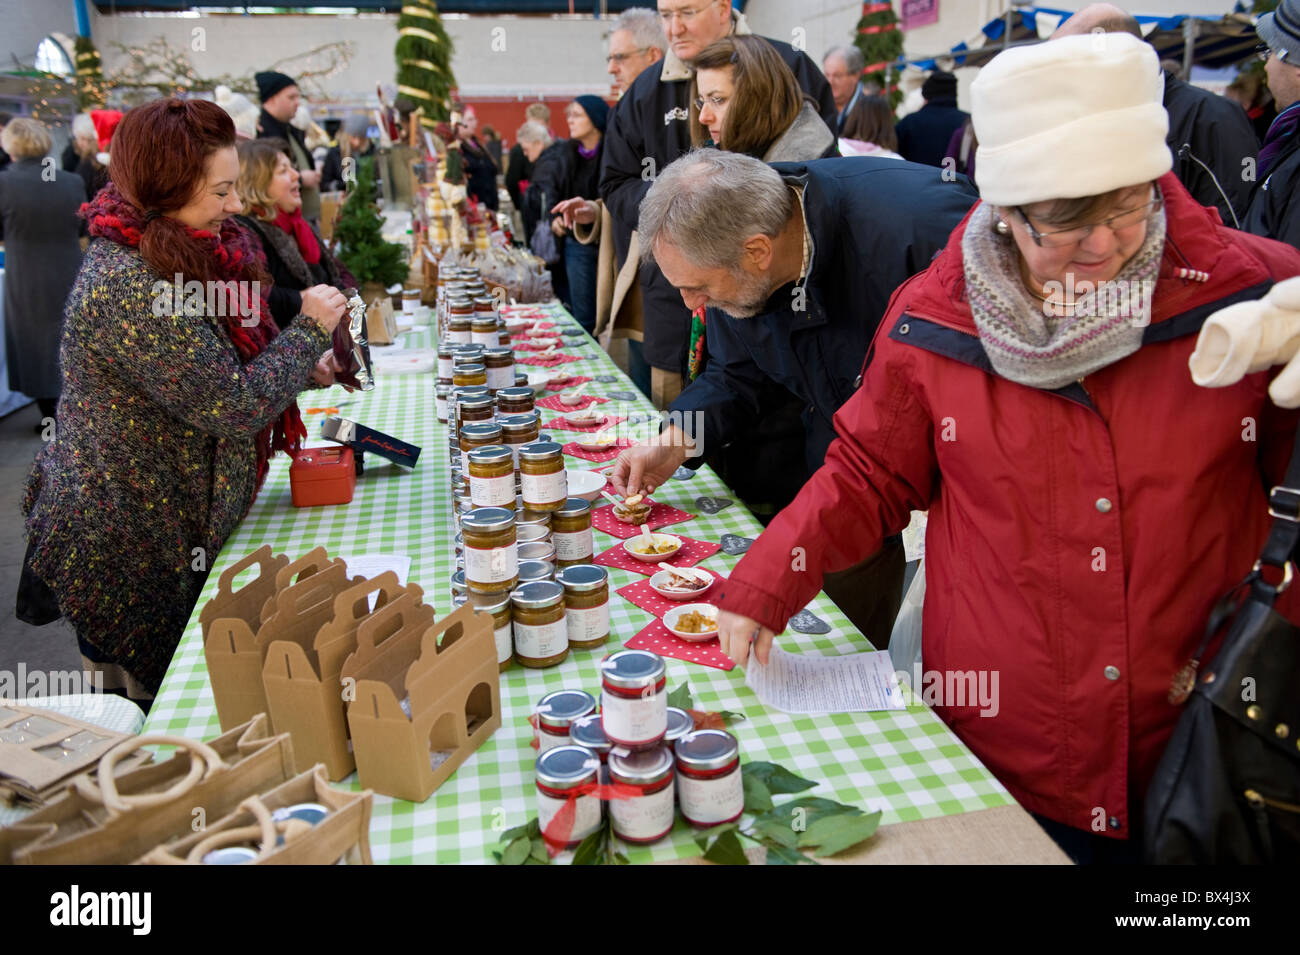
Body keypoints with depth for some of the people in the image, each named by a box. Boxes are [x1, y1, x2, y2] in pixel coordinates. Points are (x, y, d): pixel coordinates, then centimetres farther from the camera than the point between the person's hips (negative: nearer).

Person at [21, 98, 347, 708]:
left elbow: (204, 370, 15)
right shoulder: (129, 285, -28)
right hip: (126, 558, -9)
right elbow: (236, 408, -27)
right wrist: (308, 328, -16)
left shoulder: (170, 257, 4)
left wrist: (300, 372, 0)